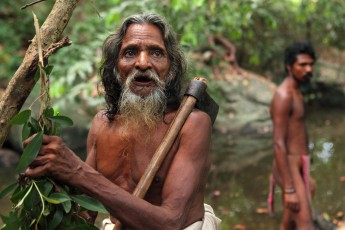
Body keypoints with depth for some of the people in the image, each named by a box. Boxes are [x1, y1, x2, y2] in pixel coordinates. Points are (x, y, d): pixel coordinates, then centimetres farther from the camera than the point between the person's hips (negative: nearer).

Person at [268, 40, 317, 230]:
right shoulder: (283, 96, -20)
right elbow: (278, 145, -23)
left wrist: (306, 175, 26)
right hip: (289, 171, -10)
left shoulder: (294, 93, 14)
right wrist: (289, 190, -24)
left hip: (296, 168, 10)